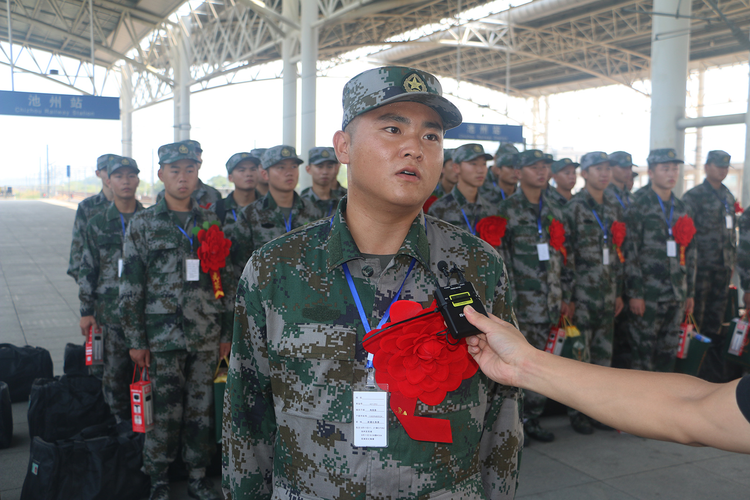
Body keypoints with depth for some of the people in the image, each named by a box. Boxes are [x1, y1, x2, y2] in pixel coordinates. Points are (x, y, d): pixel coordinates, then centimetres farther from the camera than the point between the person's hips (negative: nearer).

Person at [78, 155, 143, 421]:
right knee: (113, 375, 3)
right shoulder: (97, 224, 5)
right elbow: (87, 270, 6)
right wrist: (86, 311, 2)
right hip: (111, 312, 0)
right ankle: (121, 424, 20)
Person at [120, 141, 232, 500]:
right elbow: (130, 287, -1)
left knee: (201, 409, 9)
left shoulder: (211, 222, 8)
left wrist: (227, 332, 9)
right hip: (163, 334, -2)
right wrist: (135, 340, -4)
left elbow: (226, 279, 11)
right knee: (165, 412, 1)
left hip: (207, 335, 3)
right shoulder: (143, 224, 0)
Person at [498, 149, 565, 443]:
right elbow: (499, 256, -6)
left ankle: (532, 418, 19)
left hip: (548, 300, 5)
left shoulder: (554, 212, 15)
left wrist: (561, 297, 13)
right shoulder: (508, 209, -2)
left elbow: (559, 256, 18)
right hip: (521, 300, -5)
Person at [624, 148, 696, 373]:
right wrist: (635, 294, -13)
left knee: (669, 352, 11)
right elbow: (630, 254, -9)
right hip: (648, 294, -5)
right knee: (643, 353, 0)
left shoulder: (683, 209, 13)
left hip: (676, 295, 5)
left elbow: (690, 254, 16)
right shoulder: (639, 208, -4)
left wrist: (690, 293, 14)